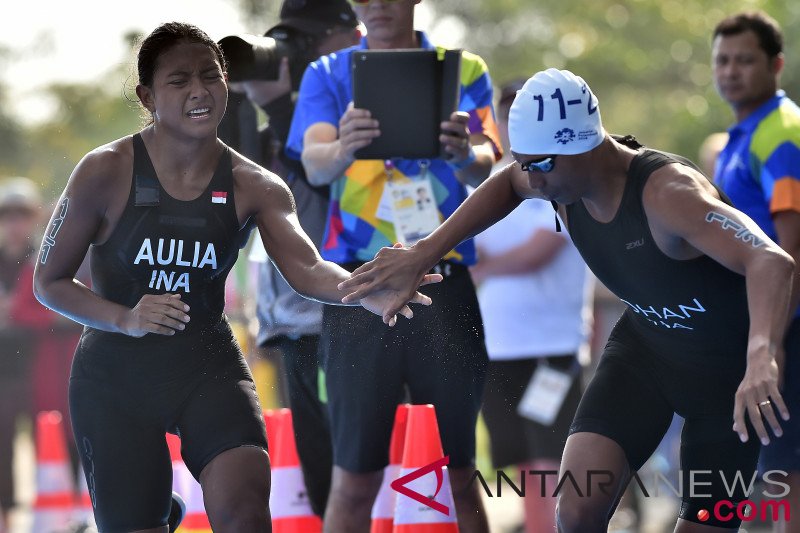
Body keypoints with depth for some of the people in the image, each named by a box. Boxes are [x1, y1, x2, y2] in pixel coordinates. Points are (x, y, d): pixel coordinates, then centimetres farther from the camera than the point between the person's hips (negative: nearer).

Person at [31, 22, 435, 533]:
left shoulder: (254, 187, -5)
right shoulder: (106, 173, -11)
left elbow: (308, 269, -18)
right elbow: (49, 282, -4)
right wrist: (126, 319, -22)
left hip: (208, 363, 1)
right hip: (115, 373, -1)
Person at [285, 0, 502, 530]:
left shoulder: (464, 70, 7)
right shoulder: (328, 74, 7)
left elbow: (485, 167, -7)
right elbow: (315, 163, -11)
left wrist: (466, 155, -32)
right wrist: (342, 151, -35)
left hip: (445, 286, 1)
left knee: (459, 473, 4)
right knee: (355, 479, -4)